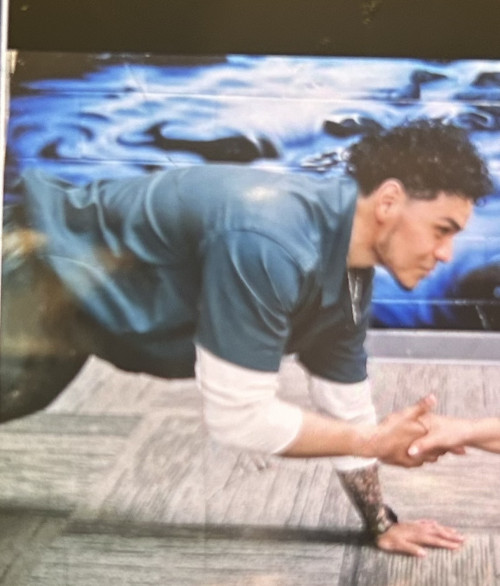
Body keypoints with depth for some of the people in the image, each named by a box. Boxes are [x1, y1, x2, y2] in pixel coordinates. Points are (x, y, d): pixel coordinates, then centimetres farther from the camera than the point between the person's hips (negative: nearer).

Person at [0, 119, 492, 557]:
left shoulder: (350, 272, -9)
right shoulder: (269, 244, -39)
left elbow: (345, 410, 5)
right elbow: (236, 416, -34)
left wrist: (381, 524, 10)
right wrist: (375, 441, -23)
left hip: (88, 297, 9)